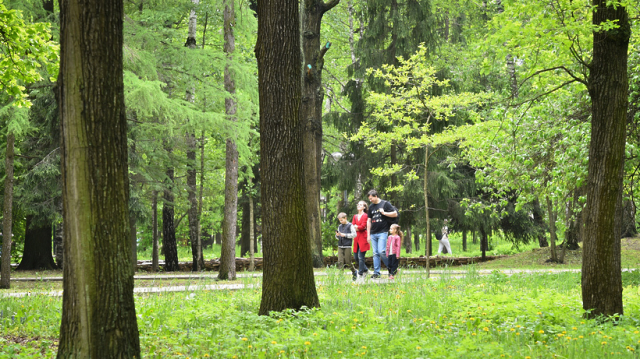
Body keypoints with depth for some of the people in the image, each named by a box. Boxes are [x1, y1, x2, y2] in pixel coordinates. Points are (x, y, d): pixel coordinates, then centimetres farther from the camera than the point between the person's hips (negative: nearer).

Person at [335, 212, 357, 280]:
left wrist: (345, 235, -14)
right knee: (340, 262, -4)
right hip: (340, 246, 5)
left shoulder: (350, 225, -2)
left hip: (347, 246, -5)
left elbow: (354, 234, -9)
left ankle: (354, 272, 24)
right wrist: (337, 235, -2)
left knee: (348, 261, 1)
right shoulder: (340, 226, 15)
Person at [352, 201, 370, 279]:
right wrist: (358, 227, -7)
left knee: (360, 256, -9)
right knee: (356, 256, 7)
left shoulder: (365, 216, -3)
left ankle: (360, 274, -5)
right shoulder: (355, 216, 17)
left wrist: (356, 227, 1)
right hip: (356, 238, 7)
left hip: (363, 238, -7)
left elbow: (363, 226, -11)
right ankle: (365, 270, 24)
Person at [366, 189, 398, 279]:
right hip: (373, 233, 6)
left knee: (382, 251, -14)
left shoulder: (385, 204, 0)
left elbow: (395, 214, -3)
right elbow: (369, 221, 18)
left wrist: (384, 213, -11)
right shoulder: (371, 207, 16)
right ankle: (376, 273, 5)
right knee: (375, 253, 4)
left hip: (382, 232, -6)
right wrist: (368, 235, 14)